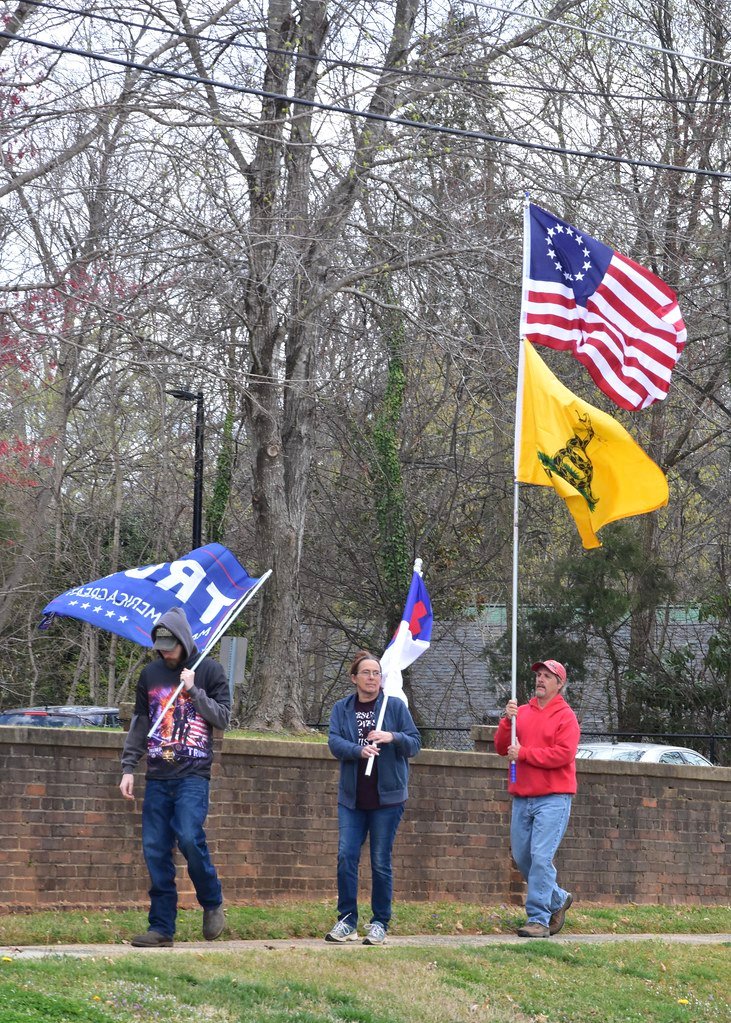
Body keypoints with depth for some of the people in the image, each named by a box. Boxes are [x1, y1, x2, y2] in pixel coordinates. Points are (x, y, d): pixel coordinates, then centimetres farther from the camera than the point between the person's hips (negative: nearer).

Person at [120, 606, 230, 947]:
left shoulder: (209, 670, 3)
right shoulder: (150, 675, 13)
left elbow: (222, 717, 0)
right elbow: (139, 725, 17)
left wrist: (193, 691, -9)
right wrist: (128, 767, 11)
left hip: (193, 775, -4)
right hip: (157, 777, 4)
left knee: (189, 837, -21)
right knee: (155, 850, -1)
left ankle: (212, 904, 2)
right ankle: (161, 926, 6)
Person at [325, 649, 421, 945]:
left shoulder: (395, 706, 2)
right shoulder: (342, 709, 8)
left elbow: (415, 744, 1)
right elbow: (334, 742, -5)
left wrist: (393, 737, -19)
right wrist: (360, 750, -24)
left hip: (387, 797, -2)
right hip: (352, 797, 2)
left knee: (381, 862, 0)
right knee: (346, 856, -6)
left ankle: (380, 924, 9)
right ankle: (347, 921, 3)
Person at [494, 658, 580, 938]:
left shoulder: (565, 716, -3)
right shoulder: (522, 712, 13)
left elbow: (563, 754, -15)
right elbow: (502, 748, 10)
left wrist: (523, 753, -12)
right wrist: (507, 721, -7)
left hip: (553, 799, -6)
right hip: (522, 798, 6)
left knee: (541, 857, -14)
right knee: (522, 858, 10)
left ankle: (538, 919, -11)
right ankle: (557, 900, 30)